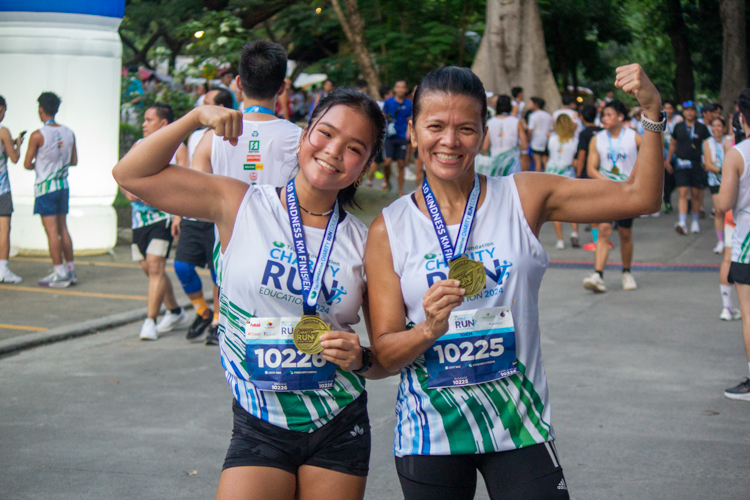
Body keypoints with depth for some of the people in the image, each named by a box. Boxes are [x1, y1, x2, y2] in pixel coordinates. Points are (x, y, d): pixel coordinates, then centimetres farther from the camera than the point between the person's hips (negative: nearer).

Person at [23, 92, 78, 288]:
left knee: (52, 230, -3)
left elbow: (27, 164, -11)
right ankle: (70, 270, 15)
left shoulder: (38, 135, -14)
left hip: (45, 186, -6)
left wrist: (36, 166, 10)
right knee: (62, 228, 13)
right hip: (63, 185, 6)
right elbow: (74, 161, 11)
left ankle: (60, 273, -3)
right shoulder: (69, 133, 3)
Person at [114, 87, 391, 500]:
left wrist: (361, 359, -15)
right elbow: (131, 174, -3)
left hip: (339, 432, 2)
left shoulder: (364, 243, 1)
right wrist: (198, 116, -10)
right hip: (260, 430, -2)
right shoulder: (241, 205, -1)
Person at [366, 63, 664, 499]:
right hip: (430, 434, 0)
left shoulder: (524, 198, 0)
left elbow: (640, 197, -1)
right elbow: (386, 353, -3)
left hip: (519, 427, 0)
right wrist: (430, 329, -23)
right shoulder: (388, 230, -2)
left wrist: (652, 112, -12)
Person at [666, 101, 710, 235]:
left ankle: (695, 222, 23)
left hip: (697, 165, 0)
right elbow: (673, 144, 18)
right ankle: (682, 223, -17)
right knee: (683, 193, -11)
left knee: (696, 194, 7)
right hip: (681, 164, 0)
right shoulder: (678, 127, 8)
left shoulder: (702, 128, 4)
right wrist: (667, 161, 19)